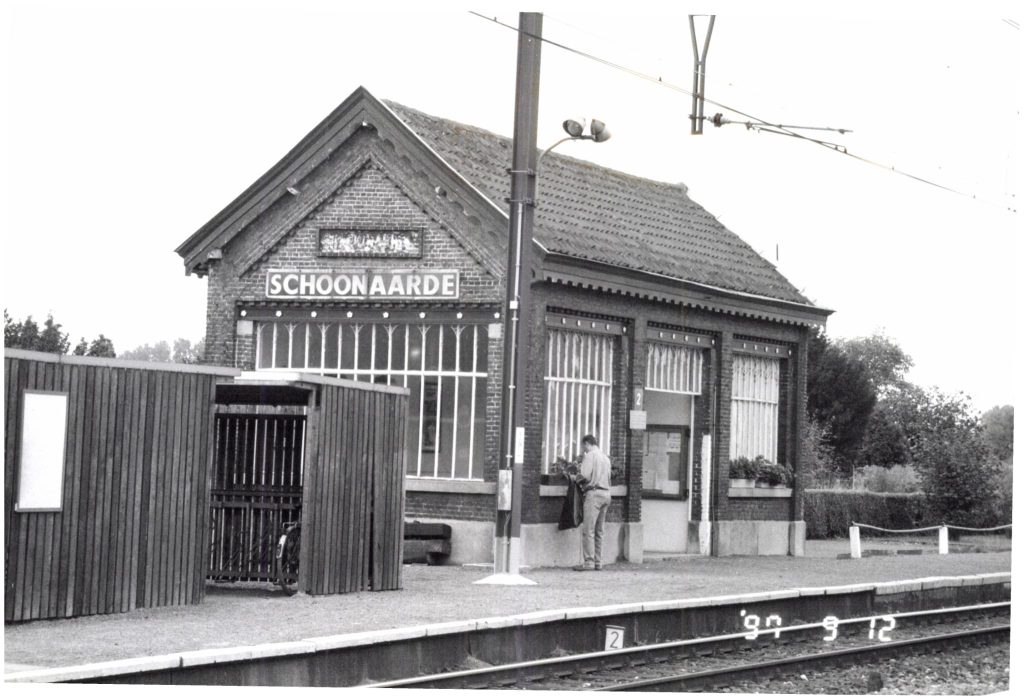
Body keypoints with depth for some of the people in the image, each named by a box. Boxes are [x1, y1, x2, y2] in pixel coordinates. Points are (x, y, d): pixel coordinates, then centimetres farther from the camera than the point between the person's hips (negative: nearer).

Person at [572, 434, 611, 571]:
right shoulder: (605, 458, 20)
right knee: (599, 531, 10)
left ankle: (589, 562, -14)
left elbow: (585, 475, -15)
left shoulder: (590, 455, -4)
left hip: (594, 492, -8)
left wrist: (576, 478, 5)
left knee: (588, 530, -9)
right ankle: (597, 562, 9)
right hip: (606, 493, 8)